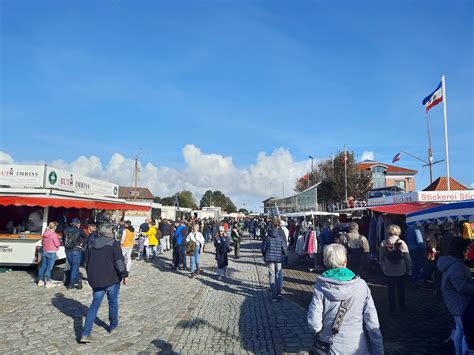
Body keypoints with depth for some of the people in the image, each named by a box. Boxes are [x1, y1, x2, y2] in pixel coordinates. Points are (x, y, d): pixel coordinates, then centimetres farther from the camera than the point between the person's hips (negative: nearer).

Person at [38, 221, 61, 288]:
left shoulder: (44, 234, 6)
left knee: (43, 266, 14)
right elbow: (57, 244, -12)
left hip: (44, 252, 7)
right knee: (49, 268, -2)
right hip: (51, 253, -7)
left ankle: (40, 281, 23)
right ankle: (48, 283, 3)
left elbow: (42, 242, 18)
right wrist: (59, 242, 7)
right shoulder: (54, 234, -16)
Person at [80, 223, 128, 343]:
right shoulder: (114, 244, -8)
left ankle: (85, 334, 0)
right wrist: (125, 275, -7)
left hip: (96, 280, 4)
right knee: (113, 302, 15)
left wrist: (91, 277, 27)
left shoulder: (92, 245, 9)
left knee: (94, 305, 8)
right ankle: (113, 326, 29)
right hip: (111, 279, -4)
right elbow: (119, 262, -16)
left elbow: (87, 263, 16)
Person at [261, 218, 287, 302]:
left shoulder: (268, 237, -7)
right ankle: (279, 292, 13)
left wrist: (265, 256, 15)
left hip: (270, 258, -1)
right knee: (278, 275, 17)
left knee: (272, 276, 4)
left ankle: (274, 296, 5)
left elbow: (263, 248, -3)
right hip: (279, 258, 1)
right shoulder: (281, 238, -6)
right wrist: (283, 255, 16)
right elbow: (284, 248, -4)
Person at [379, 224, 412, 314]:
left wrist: (382, 268, 10)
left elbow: (381, 258, -2)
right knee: (401, 289, 19)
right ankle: (402, 306, 31)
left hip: (388, 271, 0)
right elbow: (407, 258, -9)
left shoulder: (383, 243, -10)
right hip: (400, 271, 0)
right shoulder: (402, 243, -13)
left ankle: (393, 308, 18)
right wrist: (409, 270, 2)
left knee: (391, 290, 12)